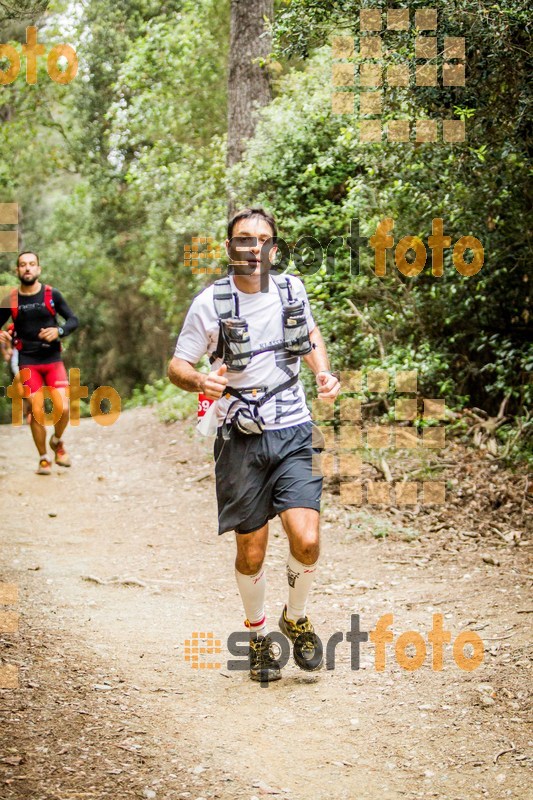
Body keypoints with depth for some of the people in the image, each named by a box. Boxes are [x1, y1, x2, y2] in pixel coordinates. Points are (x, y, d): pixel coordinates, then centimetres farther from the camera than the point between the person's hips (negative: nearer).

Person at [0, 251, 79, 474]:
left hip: (53, 358, 0)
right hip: (28, 362, 0)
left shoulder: (51, 295, -1)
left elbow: (73, 320, 4)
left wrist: (59, 330, -15)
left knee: (63, 409, -12)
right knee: (36, 411, -6)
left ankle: (57, 442, 19)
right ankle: (44, 459, 11)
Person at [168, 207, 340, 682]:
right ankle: (258, 635, 30)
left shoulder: (292, 290, 4)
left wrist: (324, 374, 6)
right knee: (252, 553, 3)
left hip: (292, 434, 2)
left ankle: (296, 617, 16)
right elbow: (177, 365, 0)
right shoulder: (211, 304, -6)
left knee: (306, 541, -14)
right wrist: (200, 382, -23)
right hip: (242, 442, -2)